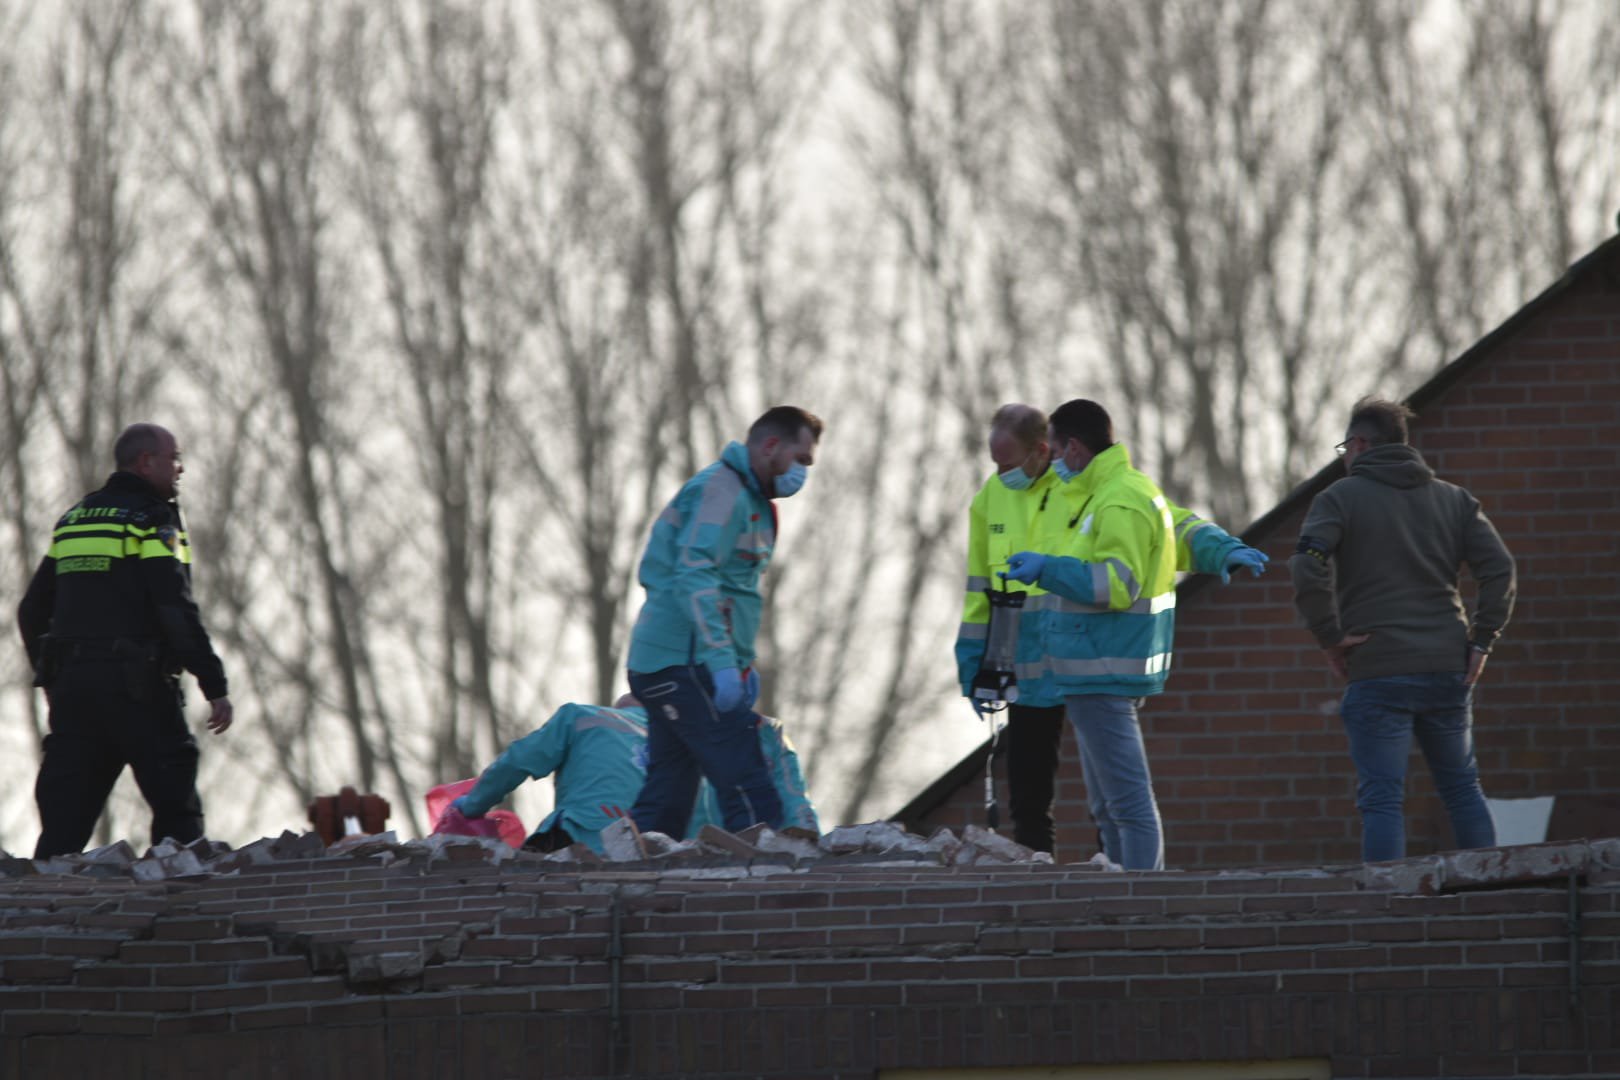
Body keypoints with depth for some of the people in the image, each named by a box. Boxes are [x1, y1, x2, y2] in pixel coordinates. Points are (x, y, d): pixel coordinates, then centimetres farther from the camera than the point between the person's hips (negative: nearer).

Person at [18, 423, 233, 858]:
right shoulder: (152, 521, -6)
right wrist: (215, 686, -14)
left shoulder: (73, 521, 16)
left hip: (72, 683, 6)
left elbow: (32, 611, 19)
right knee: (177, 810, 1)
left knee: (64, 821, 3)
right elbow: (176, 611, -15)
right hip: (139, 686, -6)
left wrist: (50, 677, 30)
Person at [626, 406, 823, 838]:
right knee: (750, 794, -15)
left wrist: (744, 662, 22)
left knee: (668, 795, 9)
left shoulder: (748, 498, 23)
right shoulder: (721, 490, -11)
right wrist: (723, 663, -27)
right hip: (684, 665, -11)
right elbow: (694, 577, -22)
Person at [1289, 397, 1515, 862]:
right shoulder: (1453, 499, 13)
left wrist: (1329, 636, -10)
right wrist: (1482, 640, 5)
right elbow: (1499, 567, 4)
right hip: (1448, 667, 4)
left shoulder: (1340, 498, -1)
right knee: (1462, 788, 16)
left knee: (1382, 798, -4)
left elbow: (1308, 567, -18)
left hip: (1378, 671, -4)